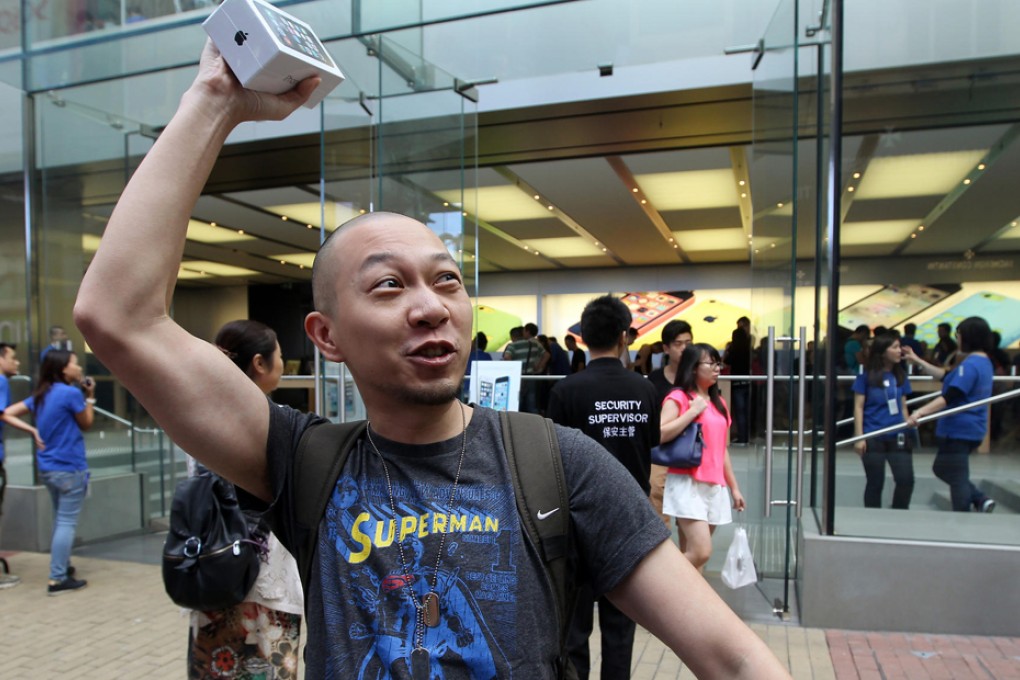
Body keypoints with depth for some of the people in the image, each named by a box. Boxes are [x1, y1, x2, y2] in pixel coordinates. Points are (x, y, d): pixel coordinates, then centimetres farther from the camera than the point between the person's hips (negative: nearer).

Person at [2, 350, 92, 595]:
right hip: (69, 468, -8)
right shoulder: (71, 393, -16)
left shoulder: (41, 395, 7)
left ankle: (63, 567, 32)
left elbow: (7, 413, 6)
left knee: (60, 520, 20)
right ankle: (58, 579, -1)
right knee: (67, 523, -3)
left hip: (48, 468, 8)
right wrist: (90, 397, 3)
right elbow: (86, 424, -3)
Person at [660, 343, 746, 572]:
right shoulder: (678, 398, -6)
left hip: (714, 487, 7)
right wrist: (693, 411, -16)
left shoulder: (718, 402, 16)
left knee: (690, 554, 9)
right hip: (687, 484, -7)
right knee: (701, 552, -14)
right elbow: (660, 435, -21)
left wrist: (734, 487, 20)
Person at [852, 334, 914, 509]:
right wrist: (859, 437, -10)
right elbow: (858, 407, -5)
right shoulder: (866, 376, -4)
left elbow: (903, 406, 14)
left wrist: (908, 431, 11)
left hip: (897, 436, 3)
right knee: (875, 483, 6)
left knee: (906, 480, -3)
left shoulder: (900, 376, 7)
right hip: (873, 437, -3)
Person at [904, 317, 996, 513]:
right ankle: (980, 499, 15)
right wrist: (918, 361, 17)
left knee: (957, 478, 1)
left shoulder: (970, 365, -21)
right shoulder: (983, 362, 11)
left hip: (959, 430, -10)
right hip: (970, 430, 10)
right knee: (941, 468, 23)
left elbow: (950, 396, -31)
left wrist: (921, 412, -40)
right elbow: (946, 376, 18)